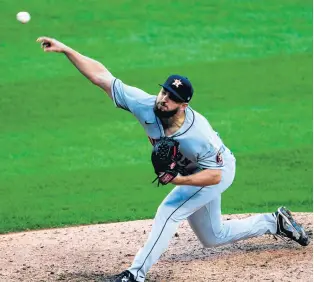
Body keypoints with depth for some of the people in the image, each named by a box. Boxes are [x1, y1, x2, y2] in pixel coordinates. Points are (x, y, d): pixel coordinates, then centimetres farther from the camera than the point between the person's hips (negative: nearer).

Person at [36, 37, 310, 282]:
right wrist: (66, 50, -38)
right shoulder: (146, 105, -29)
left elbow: (214, 175, -31)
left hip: (219, 172, -7)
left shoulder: (198, 134, -40)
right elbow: (101, 76, -30)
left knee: (169, 211, -24)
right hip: (190, 173, 7)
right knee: (213, 237, 20)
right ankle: (275, 222, 38)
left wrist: (178, 180, -44)